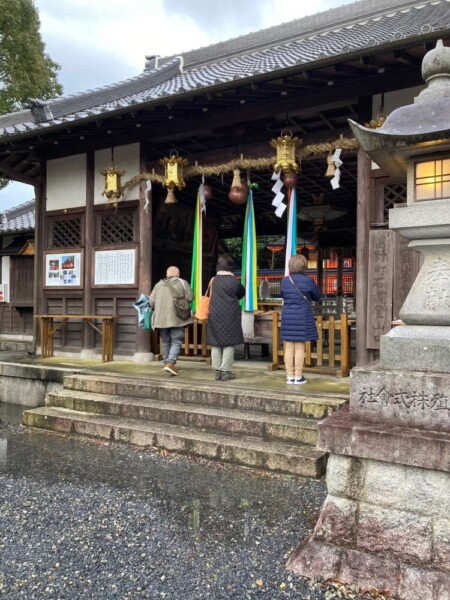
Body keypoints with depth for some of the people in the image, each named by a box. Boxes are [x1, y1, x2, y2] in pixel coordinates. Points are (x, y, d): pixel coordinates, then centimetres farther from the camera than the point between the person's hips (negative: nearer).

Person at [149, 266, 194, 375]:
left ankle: (167, 362, 22)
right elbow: (190, 298, -4)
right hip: (176, 318, -4)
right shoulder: (182, 283, 3)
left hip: (161, 318, 4)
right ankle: (170, 363, -16)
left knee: (166, 341, 16)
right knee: (176, 341, -1)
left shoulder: (159, 284, 12)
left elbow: (151, 301, 6)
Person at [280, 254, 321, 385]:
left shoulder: (285, 280, 0)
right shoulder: (308, 281, -9)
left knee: (289, 347, 7)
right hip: (302, 317, -3)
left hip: (287, 316, 3)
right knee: (300, 347, 2)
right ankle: (298, 377, 7)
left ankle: (290, 376, 13)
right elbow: (317, 296, 4)